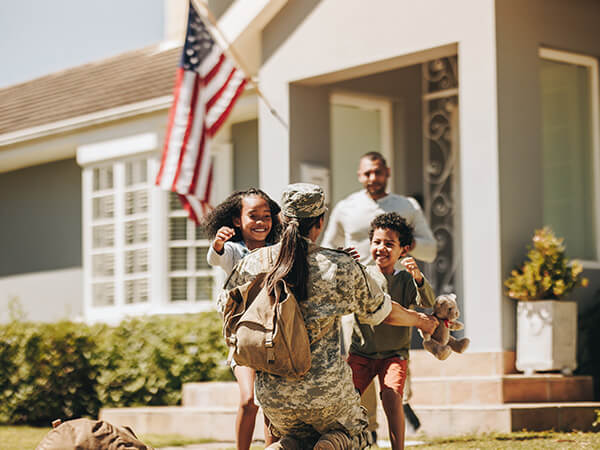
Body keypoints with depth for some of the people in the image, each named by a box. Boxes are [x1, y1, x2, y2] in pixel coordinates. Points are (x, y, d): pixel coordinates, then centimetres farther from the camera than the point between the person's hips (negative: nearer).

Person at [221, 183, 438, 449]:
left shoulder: (253, 263, -2)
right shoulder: (341, 267, -8)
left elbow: (226, 306, 16)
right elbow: (384, 313, 7)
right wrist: (420, 320, 28)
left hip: (271, 392, 3)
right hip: (325, 387, -3)